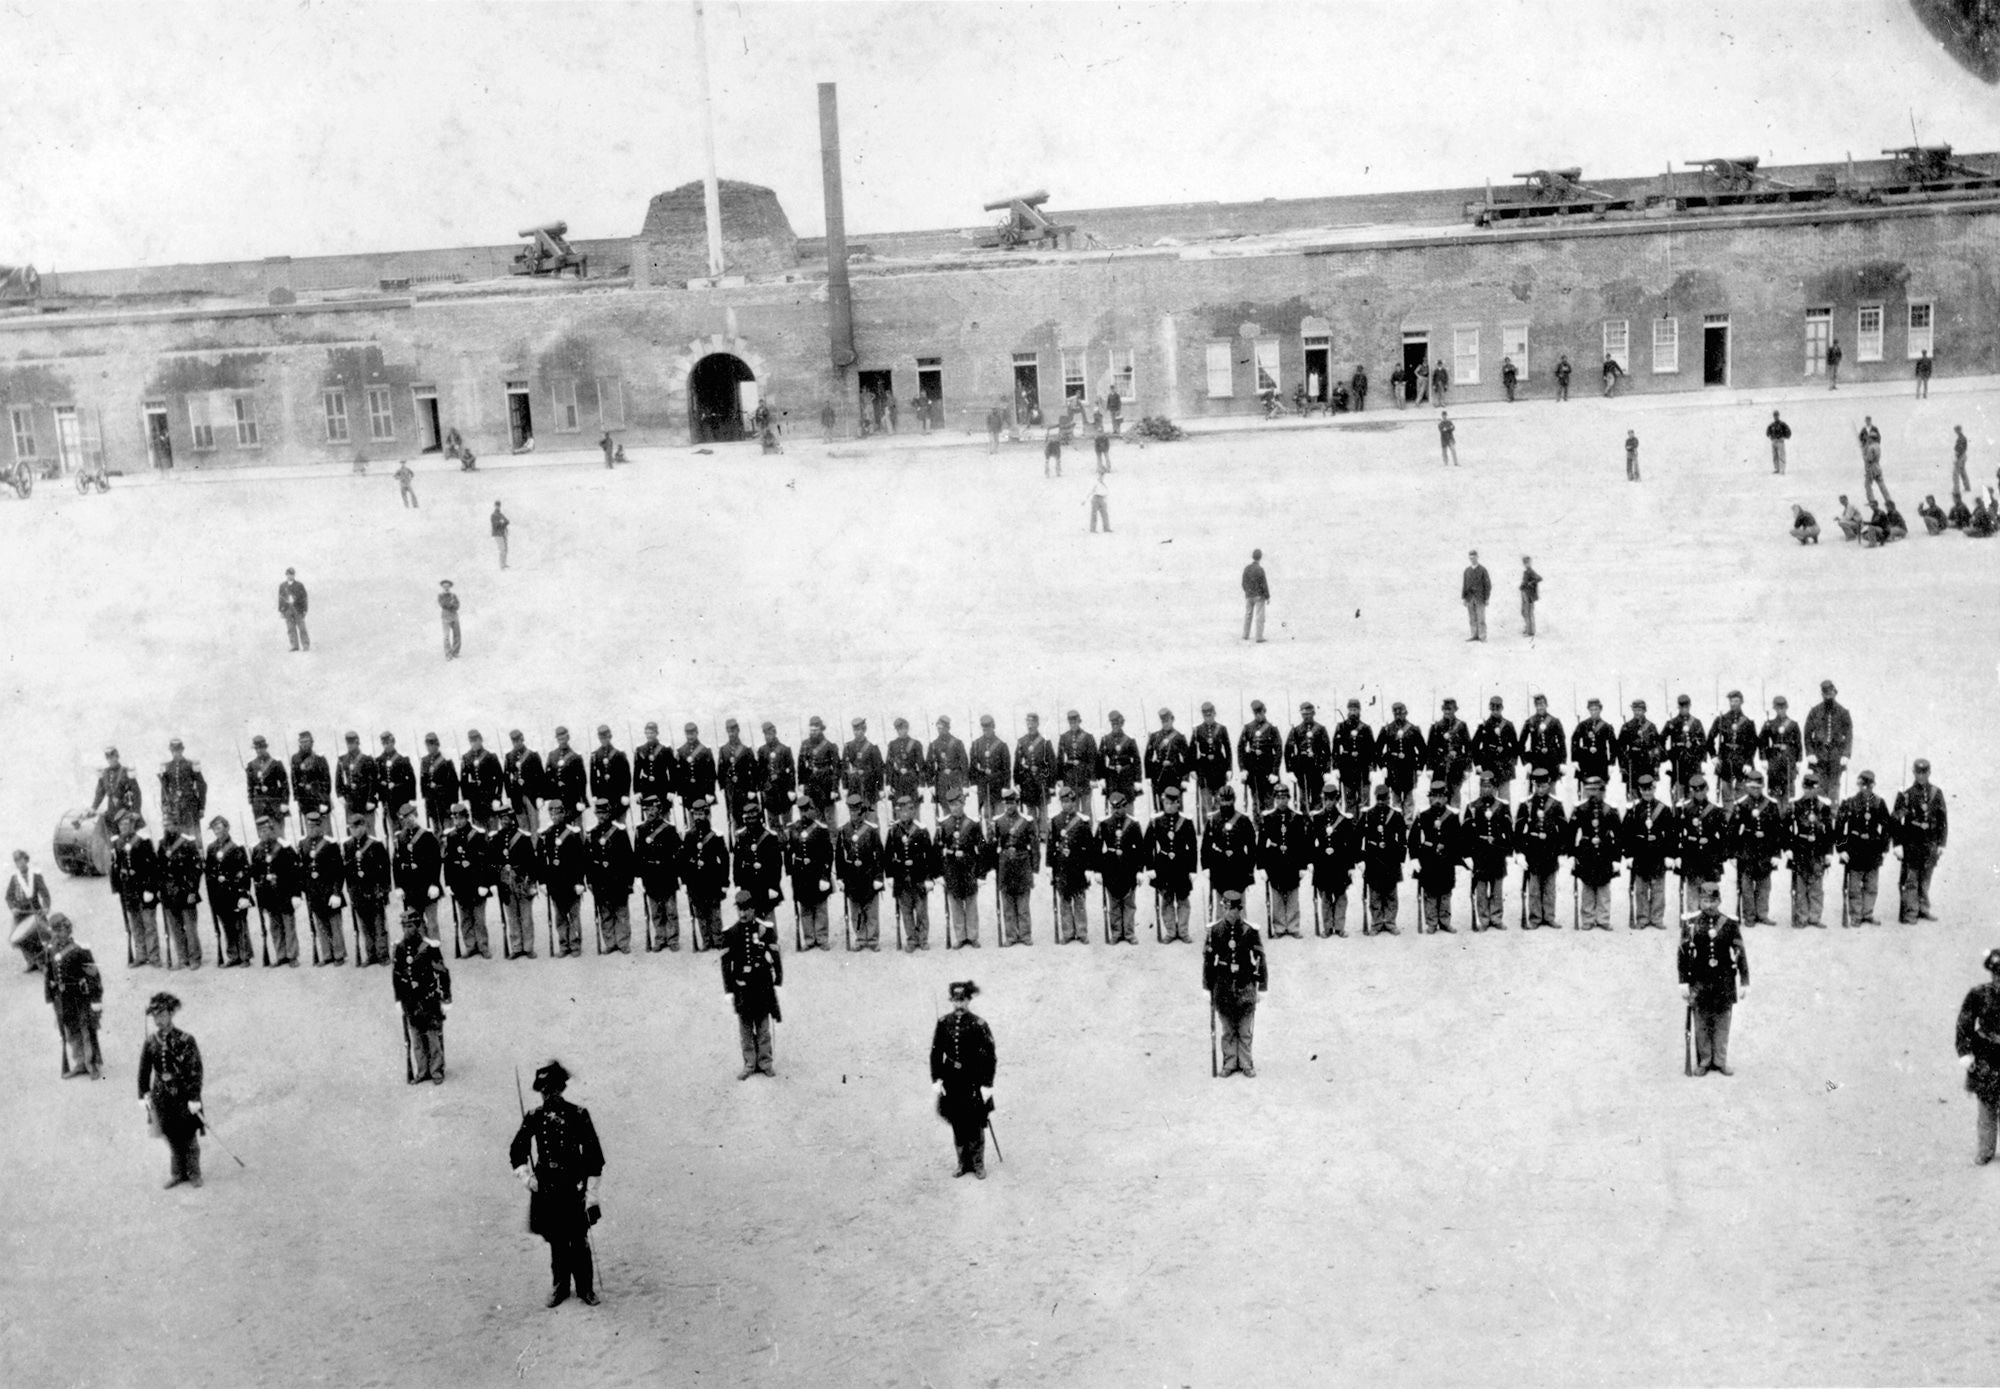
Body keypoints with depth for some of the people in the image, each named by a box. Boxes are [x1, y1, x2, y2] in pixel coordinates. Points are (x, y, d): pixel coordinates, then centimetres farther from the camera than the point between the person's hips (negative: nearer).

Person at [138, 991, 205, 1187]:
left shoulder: (185, 1040, -15)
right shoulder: (150, 1043, -3)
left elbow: (195, 1070, -14)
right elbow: (144, 1070, 6)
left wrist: (194, 1098, -16)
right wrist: (143, 1095, 3)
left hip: (184, 1094, -3)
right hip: (162, 1096, 3)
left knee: (189, 1136, 7)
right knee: (171, 1137, 13)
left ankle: (193, 1173, 23)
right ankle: (177, 1173, 28)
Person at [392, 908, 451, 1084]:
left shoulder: (430, 947, -13)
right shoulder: (400, 948, 0)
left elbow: (443, 974, -8)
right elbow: (395, 975, 11)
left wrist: (446, 1000, -7)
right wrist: (398, 999, 13)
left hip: (429, 999, -4)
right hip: (410, 1001, 4)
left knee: (434, 1036, 3)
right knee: (415, 1037, 10)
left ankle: (437, 1071, 14)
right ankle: (421, 1071, 21)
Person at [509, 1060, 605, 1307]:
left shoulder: (579, 1115, -8)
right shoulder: (534, 1118, -1)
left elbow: (594, 1156, -5)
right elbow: (516, 1152, 9)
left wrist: (591, 1192, -7)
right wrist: (525, 1176, -7)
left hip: (574, 1188, -2)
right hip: (546, 1189, 2)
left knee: (579, 1241, 4)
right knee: (557, 1242, 11)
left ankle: (585, 1288, 18)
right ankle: (560, 1286, 26)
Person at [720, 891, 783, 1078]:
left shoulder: (766, 929, -3)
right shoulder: (730, 933, -1)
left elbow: (776, 957, 2)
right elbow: (726, 963, 2)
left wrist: (778, 981, 0)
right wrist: (729, 990, -1)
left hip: (763, 985, -1)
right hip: (741, 986, 1)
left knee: (763, 1025, 7)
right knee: (745, 1027, 6)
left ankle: (765, 1063, 16)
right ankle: (749, 1064, 14)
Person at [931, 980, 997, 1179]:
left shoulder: (979, 1025, -11)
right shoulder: (943, 1023, -1)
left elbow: (989, 1056, -10)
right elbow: (936, 1053, 4)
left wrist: (987, 1084, -13)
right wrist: (936, 1080, -3)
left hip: (973, 1079, -3)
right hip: (952, 1080, 3)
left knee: (975, 1125, 3)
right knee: (957, 1125, 10)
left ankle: (978, 1164, 16)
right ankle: (963, 1163, 22)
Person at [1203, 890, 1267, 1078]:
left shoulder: (1250, 930, -6)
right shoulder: (1214, 930, -2)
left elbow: (1260, 960, 0)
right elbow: (1208, 960, 4)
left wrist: (1261, 988, 0)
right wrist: (1208, 989, 5)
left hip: (1246, 986, -1)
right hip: (1223, 986, 1)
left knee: (1245, 1030, 5)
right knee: (1227, 1029, 9)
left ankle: (1246, 1064, 17)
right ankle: (1229, 1064, 19)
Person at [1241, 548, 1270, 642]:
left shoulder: (1246, 568, -1)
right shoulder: (1260, 569, -17)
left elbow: (1244, 583, 6)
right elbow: (1264, 584, -15)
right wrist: (1268, 597, -7)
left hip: (1248, 596, 5)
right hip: (1259, 596, -5)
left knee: (1248, 615, 16)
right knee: (1259, 616, -1)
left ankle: (1245, 635, 21)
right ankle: (1259, 637, -3)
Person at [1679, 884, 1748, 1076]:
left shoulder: (1729, 924, 0)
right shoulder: (1691, 923, -2)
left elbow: (1740, 954, 3)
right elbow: (1683, 954, -1)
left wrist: (1744, 982, 1)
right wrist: (1683, 982, -5)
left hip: (1725, 982, 1)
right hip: (1699, 982, 0)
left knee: (1722, 1023, 6)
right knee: (1701, 1024, 5)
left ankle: (1721, 1060, 18)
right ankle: (1703, 1062, 15)